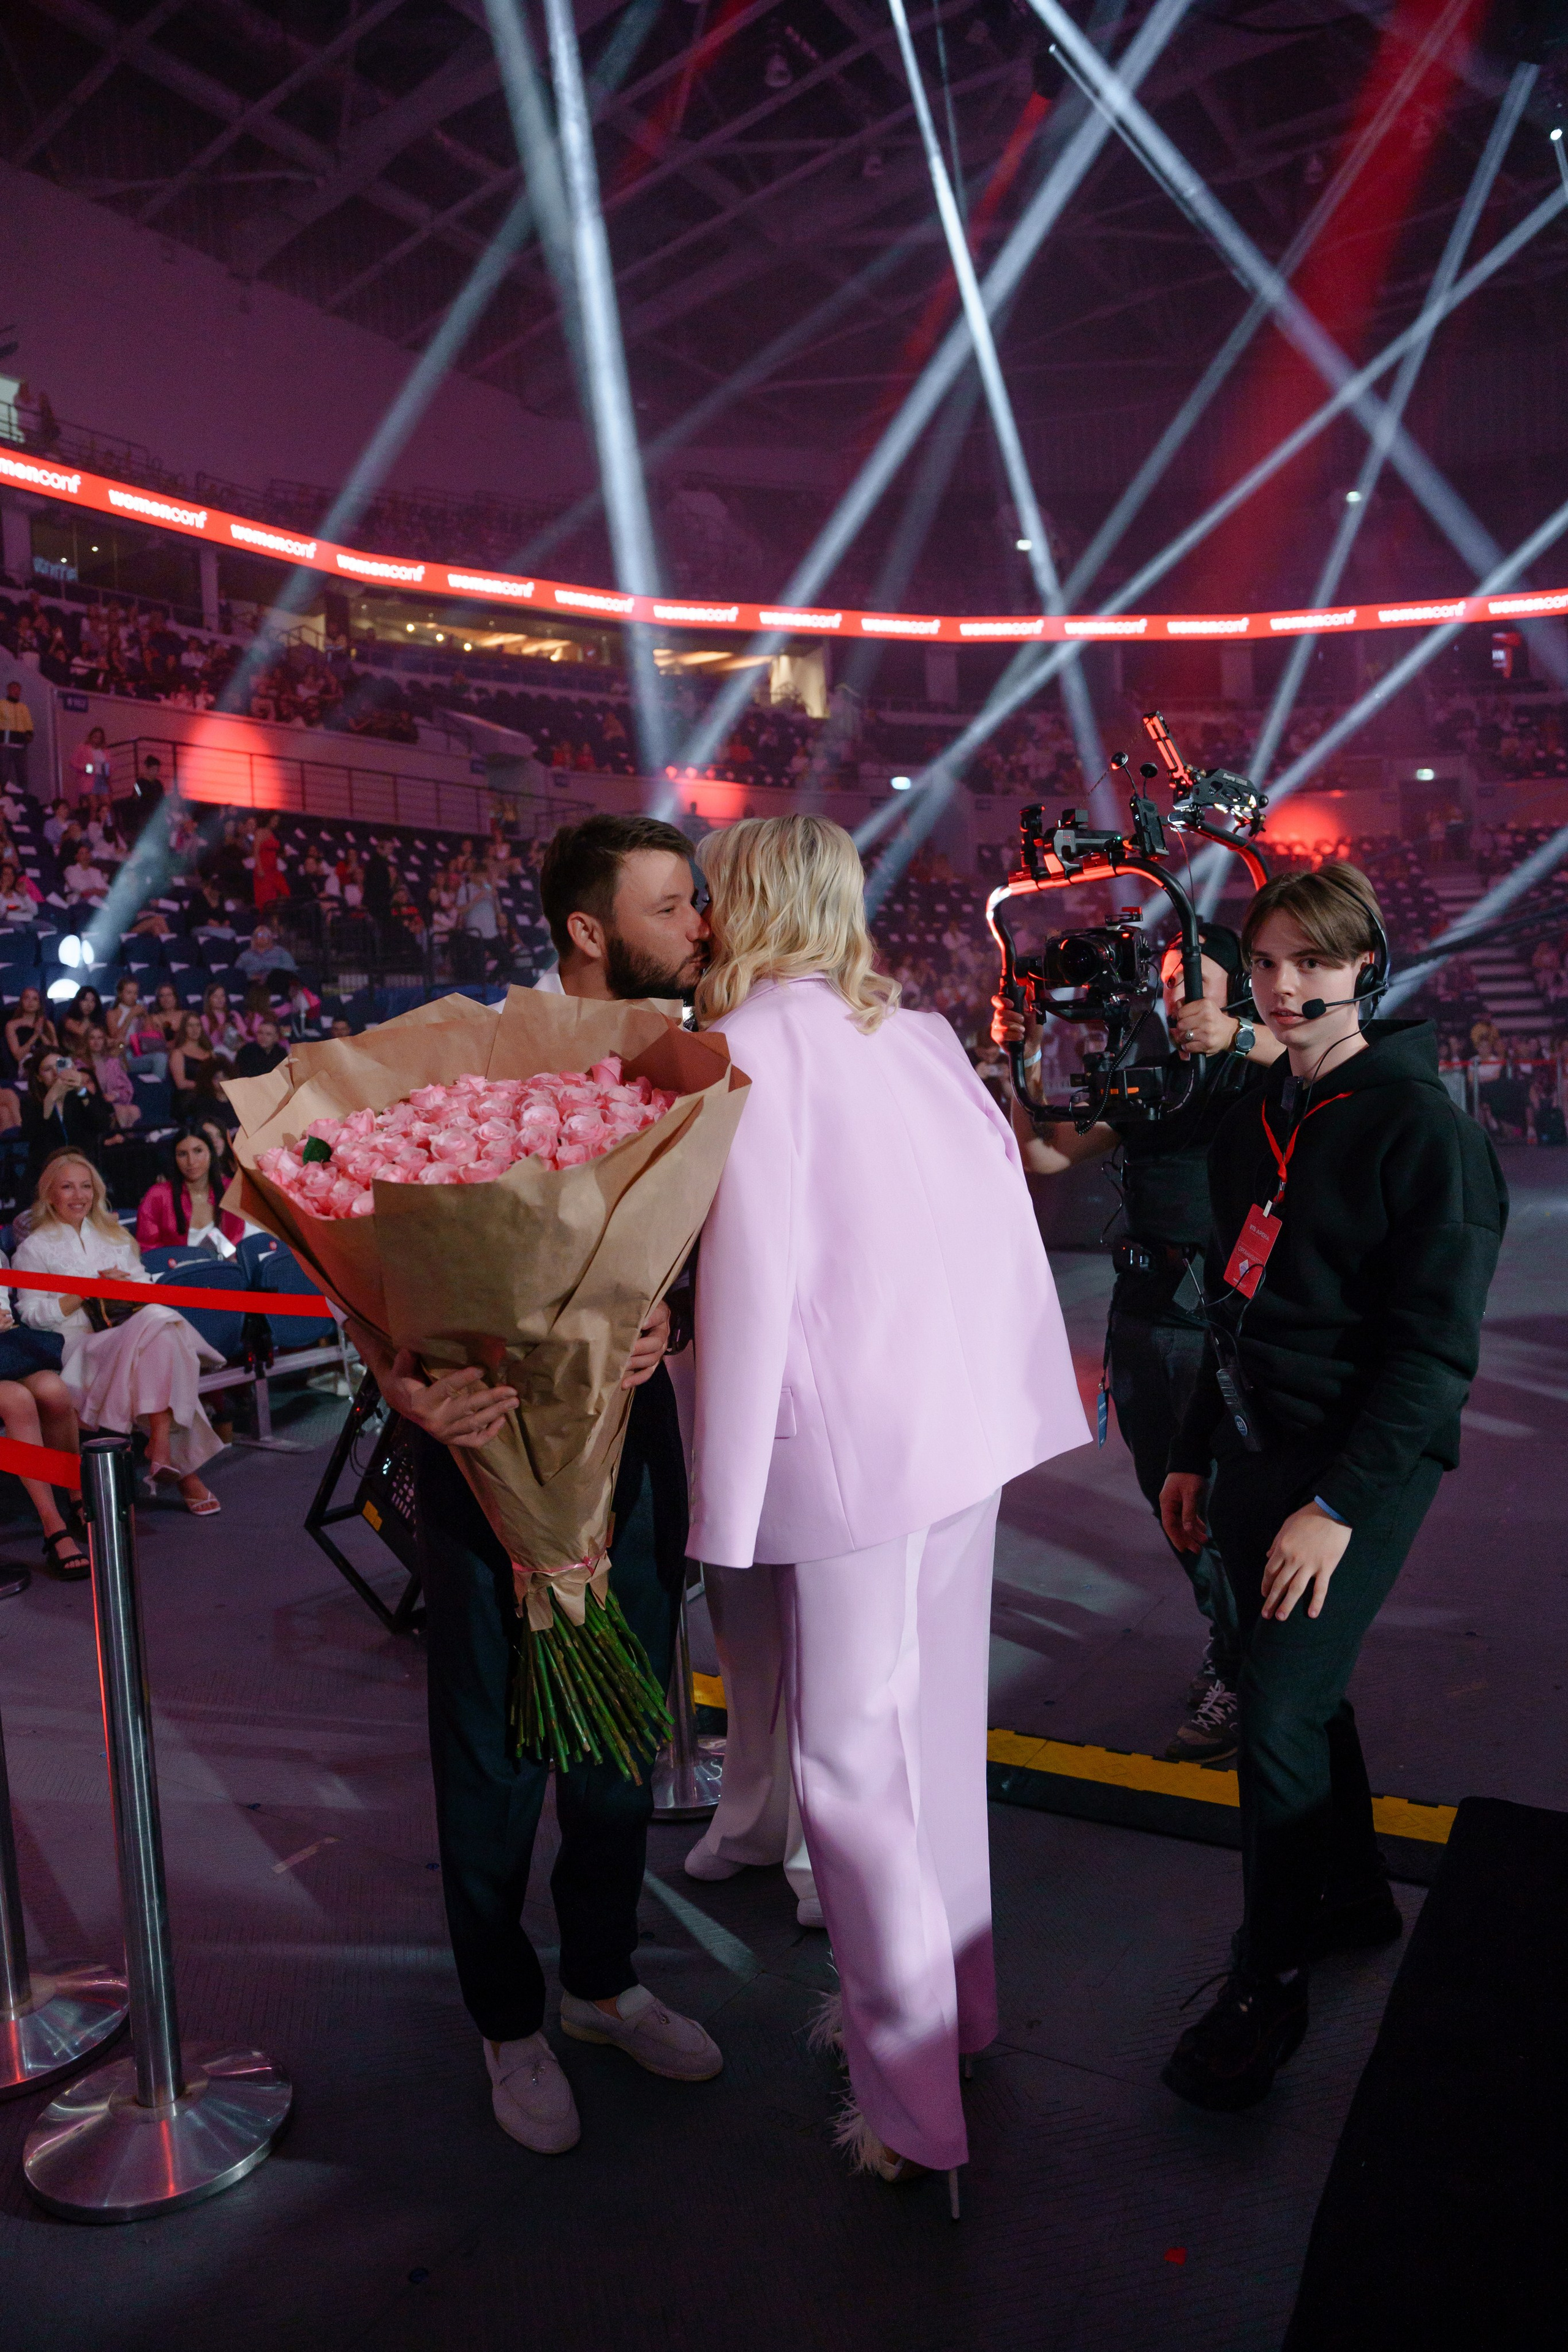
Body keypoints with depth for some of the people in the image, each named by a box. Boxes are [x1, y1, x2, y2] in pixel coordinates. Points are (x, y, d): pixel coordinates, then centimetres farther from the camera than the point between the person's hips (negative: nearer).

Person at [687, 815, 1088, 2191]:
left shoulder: (750, 1047, -10)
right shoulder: (916, 1029, 11)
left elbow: (748, 1280, -16)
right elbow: (1002, 1198, 9)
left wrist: (727, 1501, -12)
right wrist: (1028, 1395, 15)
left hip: (856, 1445, -8)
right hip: (970, 1421, 8)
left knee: (856, 1755, 3)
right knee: (935, 1722, 20)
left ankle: (915, 2108, 14)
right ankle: (955, 2006, 37)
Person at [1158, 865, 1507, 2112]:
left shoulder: (1422, 1126, -13)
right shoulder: (1257, 1123, 10)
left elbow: (1434, 1348, -16)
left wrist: (1339, 1504, -20)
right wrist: (1196, 1454, 15)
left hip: (1359, 1467, -7)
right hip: (1257, 1450, 7)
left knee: (1278, 1715, -7)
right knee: (1305, 1688, 18)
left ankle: (1269, 1985, 10)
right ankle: (1354, 1894, 39)